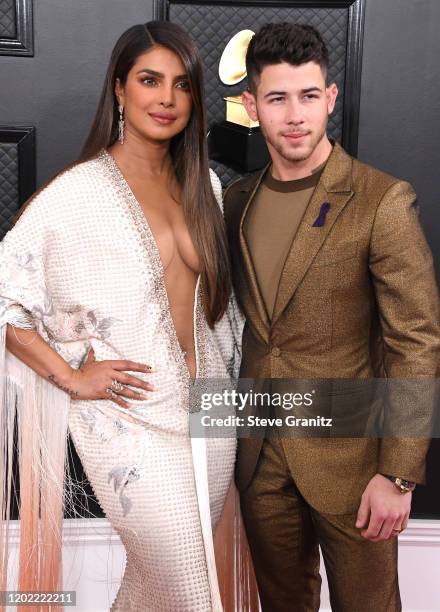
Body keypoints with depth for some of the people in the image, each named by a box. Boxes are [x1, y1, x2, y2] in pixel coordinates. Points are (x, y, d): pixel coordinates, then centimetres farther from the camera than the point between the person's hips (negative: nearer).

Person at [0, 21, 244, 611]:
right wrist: (70, 377, -13)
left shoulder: (203, 184, 5)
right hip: (133, 423, -5)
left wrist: (223, 377, 12)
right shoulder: (77, 192, -14)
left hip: (210, 411, 6)